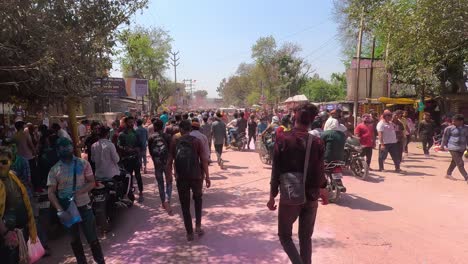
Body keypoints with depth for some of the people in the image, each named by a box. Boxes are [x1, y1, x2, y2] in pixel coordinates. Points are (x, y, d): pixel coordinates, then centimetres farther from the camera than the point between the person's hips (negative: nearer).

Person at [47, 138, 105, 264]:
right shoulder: (54, 170, -4)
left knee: (92, 238, 4)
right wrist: (59, 209, -19)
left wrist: (78, 193, -21)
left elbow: (92, 182, -5)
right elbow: (51, 193, -5)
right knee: (74, 239, 18)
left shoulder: (83, 163, -5)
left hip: (84, 206, -2)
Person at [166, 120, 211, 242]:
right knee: (198, 199, 24)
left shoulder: (174, 141, 0)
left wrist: (169, 173, 13)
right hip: (196, 176, 0)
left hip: (181, 177, 1)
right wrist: (207, 177, 0)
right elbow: (203, 160, -6)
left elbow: (170, 160, 1)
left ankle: (189, 233, 17)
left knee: (185, 205, 11)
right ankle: (198, 226, 14)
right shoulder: (197, 141, -4)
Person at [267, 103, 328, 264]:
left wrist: (272, 196, -1)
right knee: (306, 237, 18)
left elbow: (276, 171, -10)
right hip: (311, 197, 3)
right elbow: (320, 171, 1)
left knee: (285, 235, 14)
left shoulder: (283, 140, -11)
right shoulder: (317, 142, -5)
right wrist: (323, 189, 20)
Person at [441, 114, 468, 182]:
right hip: (453, 148, -5)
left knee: (454, 162, 17)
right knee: (460, 163, -7)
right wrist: (442, 145, 3)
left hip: (462, 148, 5)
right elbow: (445, 137, -1)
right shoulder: (450, 128, -10)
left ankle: (448, 174, 33)